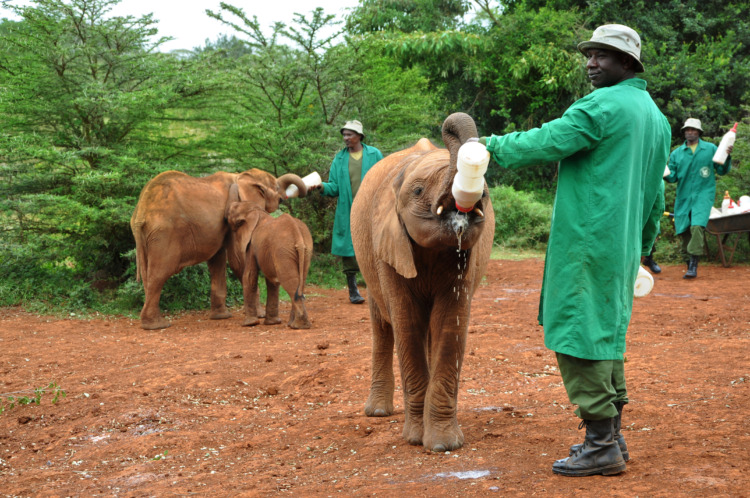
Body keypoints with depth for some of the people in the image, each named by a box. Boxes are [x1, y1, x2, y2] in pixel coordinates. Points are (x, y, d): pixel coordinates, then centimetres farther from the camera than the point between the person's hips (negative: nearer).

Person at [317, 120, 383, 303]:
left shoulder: (374, 154, 6)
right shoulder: (339, 158, 9)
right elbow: (335, 187, 6)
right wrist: (323, 186, -15)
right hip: (347, 211, 1)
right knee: (349, 249, 1)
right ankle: (353, 290, 10)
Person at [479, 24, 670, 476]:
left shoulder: (602, 105, -11)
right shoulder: (656, 117, 17)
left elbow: (544, 143, -15)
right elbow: (654, 196, 22)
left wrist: (493, 145, -2)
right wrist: (643, 245, 27)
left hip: (588, 240, -9)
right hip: (623, 248, 9)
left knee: (579, 335, -6)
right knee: (607, 336, 15)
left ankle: (602, 446, -4)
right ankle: (611, 437, 20)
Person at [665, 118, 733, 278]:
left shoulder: (711, 149, 8)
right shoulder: (676, 153, 12)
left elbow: (722, 170, 11)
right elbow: (672, 177, 9)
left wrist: (727, 157, -5)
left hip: (703, 194, -3)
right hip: (683, 197, 3)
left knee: (697, 226, -22)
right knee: (684, 231, 1)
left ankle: (694, 265, -23)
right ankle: (689, 264, 14)